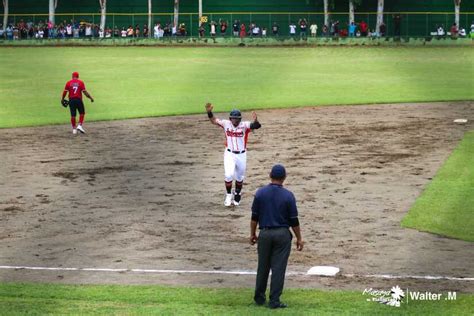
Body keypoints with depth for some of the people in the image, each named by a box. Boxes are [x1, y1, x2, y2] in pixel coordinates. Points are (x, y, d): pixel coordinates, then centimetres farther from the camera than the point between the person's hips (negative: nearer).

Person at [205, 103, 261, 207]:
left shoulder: (244, 125, -15)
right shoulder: (226, 124, -7)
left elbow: (257, 126, -30)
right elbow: (214, 120, 0)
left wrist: (255, 121, -53)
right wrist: (209, 112, -18)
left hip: (241, 155, 0)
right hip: (229, 154, 0)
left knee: (239, 177, 15)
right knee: (229, 175, -15)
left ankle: (237, 195, 39)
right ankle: (228, 195, 7)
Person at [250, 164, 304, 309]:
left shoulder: (260, 193, -3)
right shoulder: (288, 195, -7)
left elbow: (254, 217, 1)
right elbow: (294, 220, -5)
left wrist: (252, 234, 13)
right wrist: (299, 238, 5)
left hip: (265, 233, 2)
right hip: (282, 234, -2)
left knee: (263, 267, 13)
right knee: (278, 268, 1)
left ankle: (259, 297, 23)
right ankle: (274, 301, 1)